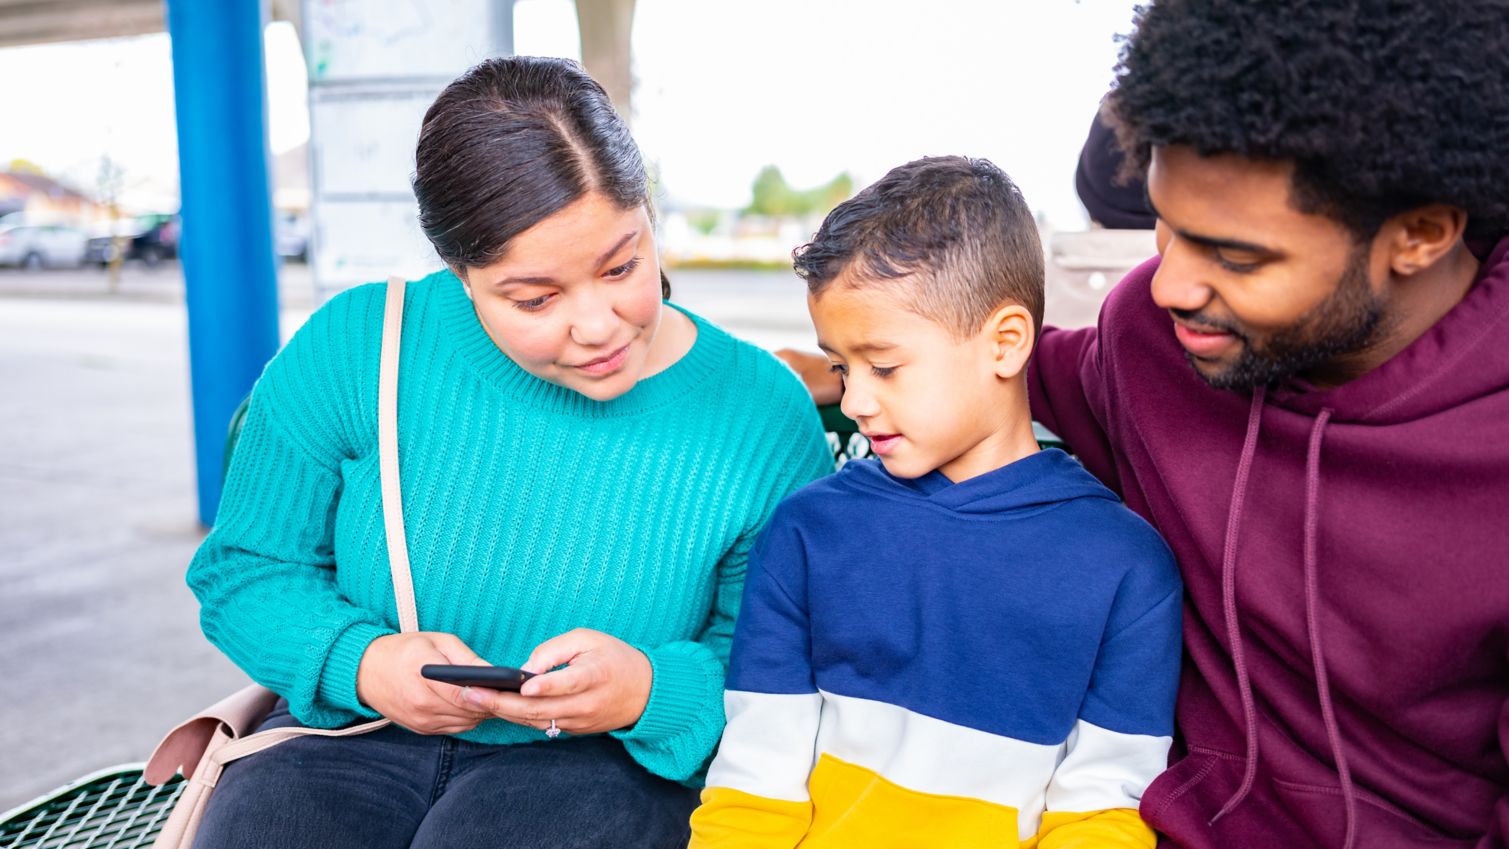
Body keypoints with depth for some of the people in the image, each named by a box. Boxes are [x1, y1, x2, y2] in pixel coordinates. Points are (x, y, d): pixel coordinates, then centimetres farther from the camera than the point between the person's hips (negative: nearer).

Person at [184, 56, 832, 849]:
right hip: (358, 732, 2)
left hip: (600, 760, -1)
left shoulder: (765, 418, -11)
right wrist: (359, 660, -17)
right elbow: (243, 571, 3)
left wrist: (653, 694, -24)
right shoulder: (350, 351, -8)